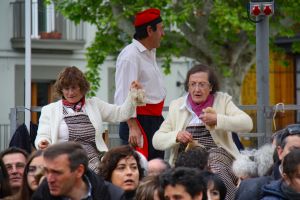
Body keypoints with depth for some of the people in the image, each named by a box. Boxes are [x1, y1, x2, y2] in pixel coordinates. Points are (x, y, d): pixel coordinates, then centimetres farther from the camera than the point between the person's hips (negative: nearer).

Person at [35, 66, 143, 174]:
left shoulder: (95, 105, 20)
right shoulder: (49, 110, 15)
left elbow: (121, 114, 17)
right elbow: (43, 136, 9)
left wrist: (132, 96, 1)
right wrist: (43, 143, -15)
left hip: (92, 161, 2)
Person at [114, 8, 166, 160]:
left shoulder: (150, 53, 16)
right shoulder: (130, 56, -15)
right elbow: (124, 95, -21)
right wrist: (132, 127, -28)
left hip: (155, 120, 10)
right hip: (139, 122, -10)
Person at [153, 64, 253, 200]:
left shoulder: (222, 100, 12)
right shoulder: (176, 105, 17)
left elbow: (247, 124, -4)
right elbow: (156, 140, 11)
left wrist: (217, 119, -17)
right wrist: (176, 136, -10)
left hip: (218, 152, -1)